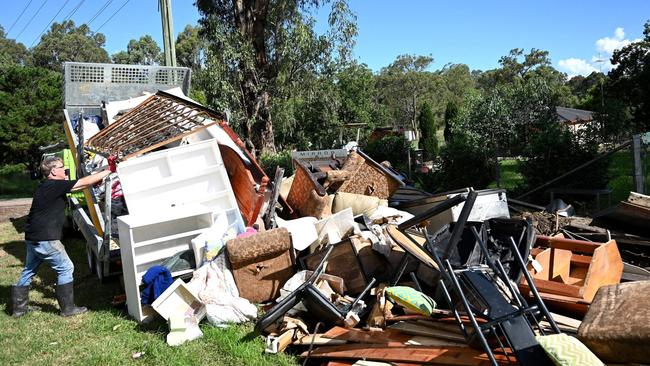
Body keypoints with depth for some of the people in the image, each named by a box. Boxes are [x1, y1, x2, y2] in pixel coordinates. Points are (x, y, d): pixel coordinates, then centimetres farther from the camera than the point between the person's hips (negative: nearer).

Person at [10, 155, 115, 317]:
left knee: (28, 271, 18)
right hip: (45, 239, -10)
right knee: (65, 268, 0)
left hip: (32, 238, 10)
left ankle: (19, 308, 28)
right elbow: (85, 182, -15)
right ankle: (68, 308, 7)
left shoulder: (46, 187, 14)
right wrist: (109, 170, -8)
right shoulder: (55, 185, -15)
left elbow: (80, 185, 17)